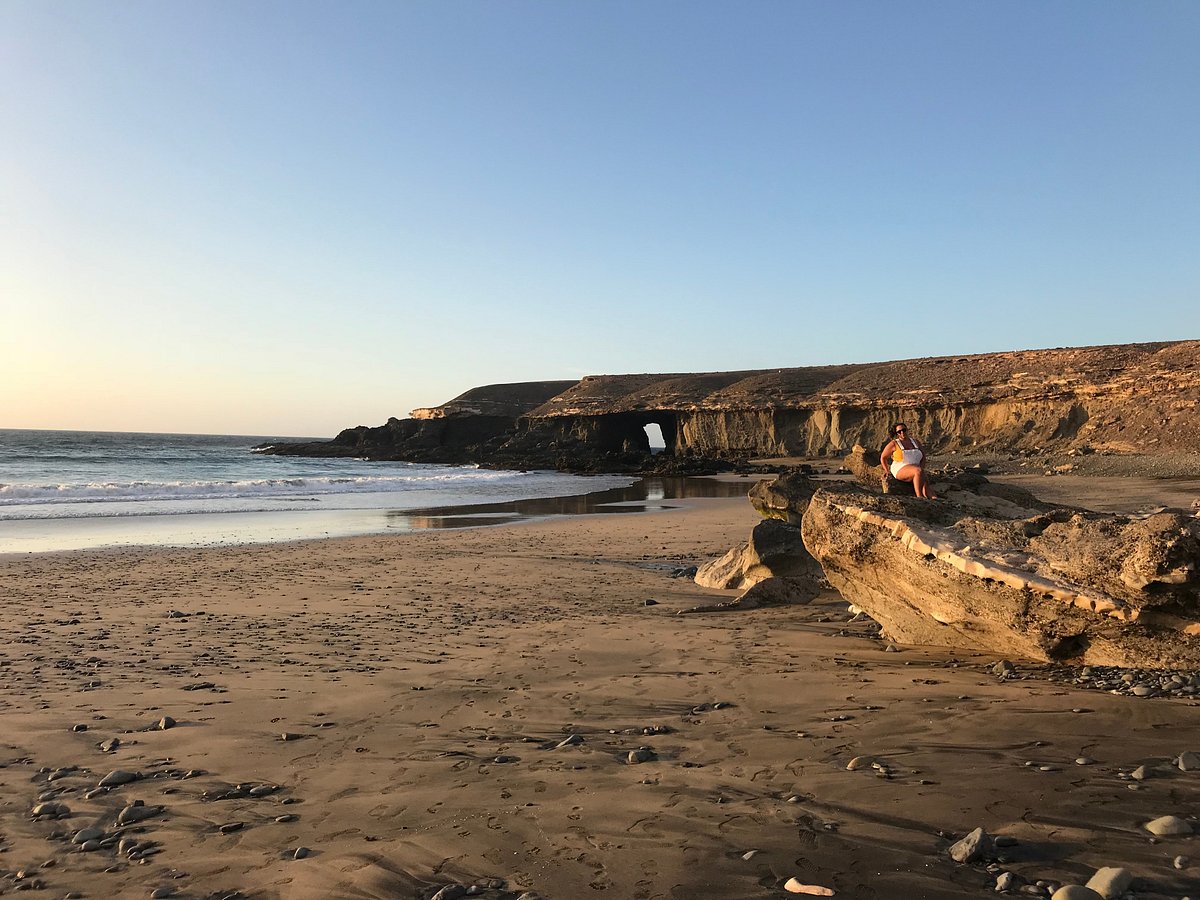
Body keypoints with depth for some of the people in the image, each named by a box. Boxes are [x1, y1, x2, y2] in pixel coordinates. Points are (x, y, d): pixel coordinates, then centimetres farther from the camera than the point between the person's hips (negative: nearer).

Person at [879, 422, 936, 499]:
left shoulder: (916, 442, 15)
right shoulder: (894, 444, 2)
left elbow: (923, 456, 19)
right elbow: (883, 457, 9)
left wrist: (922, 467, 1)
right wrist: (887, 471, 1)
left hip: (916, 470, 4)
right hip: (900, 470, -4)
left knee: (924, 476, -33)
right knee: (918, 471, -36)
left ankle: (928, 496, -52)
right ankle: (919, 496, -42)